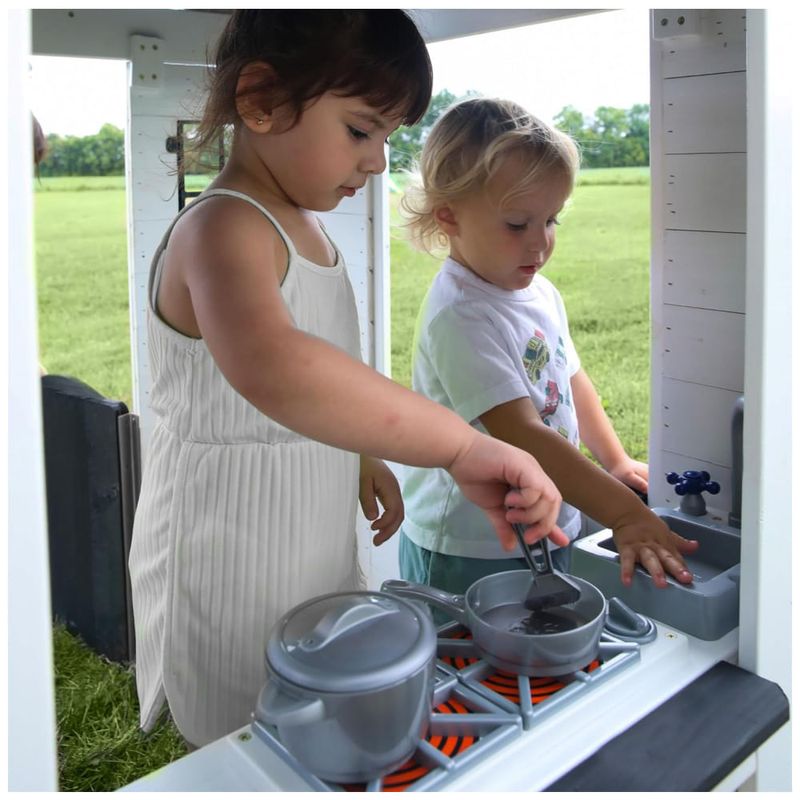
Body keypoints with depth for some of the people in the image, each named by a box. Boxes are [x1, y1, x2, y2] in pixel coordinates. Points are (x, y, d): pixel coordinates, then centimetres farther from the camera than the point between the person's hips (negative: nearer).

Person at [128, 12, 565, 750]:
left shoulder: (305, 229, 7)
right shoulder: (223, 229, -23)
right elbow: (272, 369, -46)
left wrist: (363, 457, 12)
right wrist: (462, 445, -46)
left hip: (318, 553, 9)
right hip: (232, 572, -8)